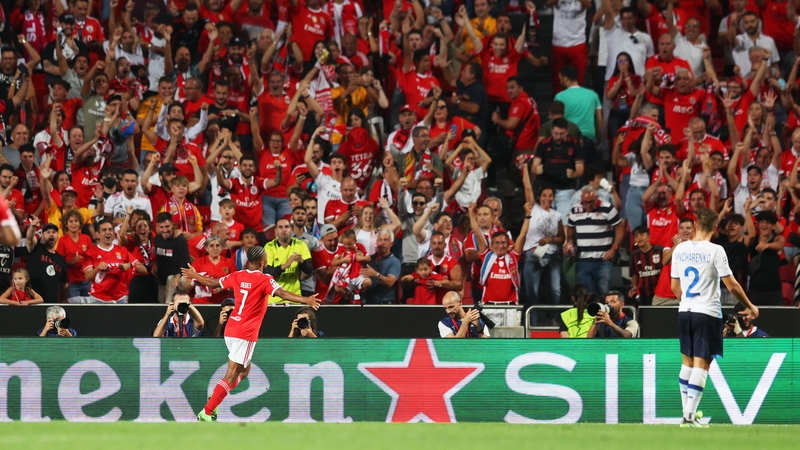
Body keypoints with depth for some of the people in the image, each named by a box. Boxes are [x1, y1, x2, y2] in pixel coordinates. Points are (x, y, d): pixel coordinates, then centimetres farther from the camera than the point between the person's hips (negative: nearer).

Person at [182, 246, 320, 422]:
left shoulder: (237, 276, 7)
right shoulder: (264, 280, -10)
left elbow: (213, 283, 19)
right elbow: (282, 293, -25)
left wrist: (194, 275, 36)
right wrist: (305, 300, -35)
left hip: (231, 330, 7)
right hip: (246, 334, -7)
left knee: (244, 369, 25)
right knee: (231, 376, -6)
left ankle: (214, 398, 11)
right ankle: (206, 412, -12)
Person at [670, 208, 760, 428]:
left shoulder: (680, 249, 3)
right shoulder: (715, 251, -12)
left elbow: (675, 287, 12)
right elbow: (732, 286, -10)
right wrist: (751, 307, 4)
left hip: (685, 311, 5)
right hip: (708, 313, -5)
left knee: (687, 362, 15)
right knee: (701, 364, -2)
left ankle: (687, 413, 16)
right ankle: (690, 415, -7)